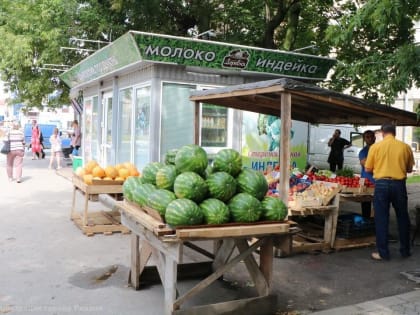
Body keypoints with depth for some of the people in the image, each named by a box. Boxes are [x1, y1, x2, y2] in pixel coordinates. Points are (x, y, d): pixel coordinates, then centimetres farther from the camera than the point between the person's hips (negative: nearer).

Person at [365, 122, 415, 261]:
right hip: (399, 184, 2)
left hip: (381, 184, -2)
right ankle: (405, 250, 25)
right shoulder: (405, 147, 1)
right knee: (402, 218, 15)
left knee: (381, 219, 5)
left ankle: (383, 253, 8)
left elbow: (367, 169, 2)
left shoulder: (375, 147, -3)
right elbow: (409, 169, 11)